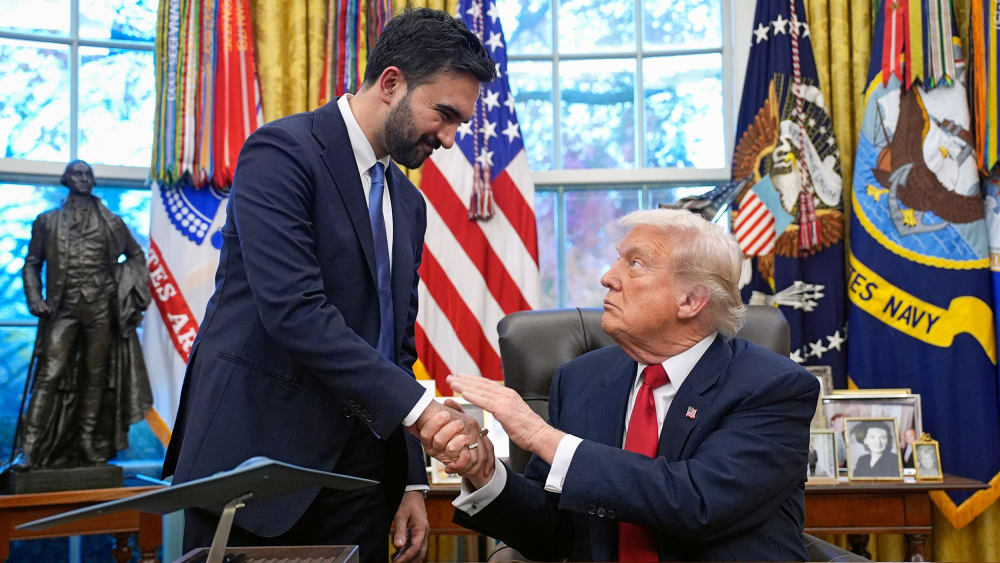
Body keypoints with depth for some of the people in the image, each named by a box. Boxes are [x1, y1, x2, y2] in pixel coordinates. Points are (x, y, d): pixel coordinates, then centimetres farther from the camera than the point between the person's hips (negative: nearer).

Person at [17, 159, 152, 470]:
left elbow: (136, 255, 19)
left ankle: (89, 446, 13)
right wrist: (35, 298, -5)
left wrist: (131, 290, 4)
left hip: (101, 308, 2)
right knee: (49, 375, -12)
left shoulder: (111, 222, 12)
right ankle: (29, 450, -14)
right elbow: (32, 263, 10)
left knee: (96, 376, 5)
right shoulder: (47, 222, 11)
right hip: (63, 308, -1)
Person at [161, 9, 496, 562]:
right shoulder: (282, 151, -10)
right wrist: (419, 406, -24)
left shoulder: (409, 203, 14)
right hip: (257, 454, -7)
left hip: (356, 469, 7)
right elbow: (293, 310, -22)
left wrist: (412, 482, 11)